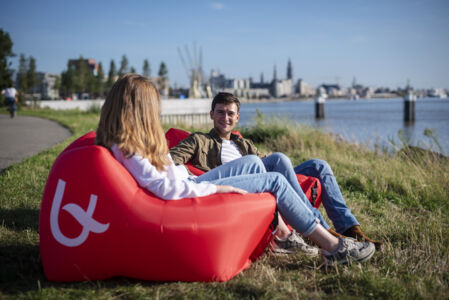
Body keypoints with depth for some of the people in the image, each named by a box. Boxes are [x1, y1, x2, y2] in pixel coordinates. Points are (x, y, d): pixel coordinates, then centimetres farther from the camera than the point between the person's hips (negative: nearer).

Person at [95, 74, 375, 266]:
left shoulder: (122, 140, 5)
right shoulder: (128, 149, -26)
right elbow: (165, 188, -28)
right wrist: (217, 188, -21)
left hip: (189, 185, 10)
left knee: (253, 162, 16)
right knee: (276, 181, -7)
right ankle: (333, 247, 0)